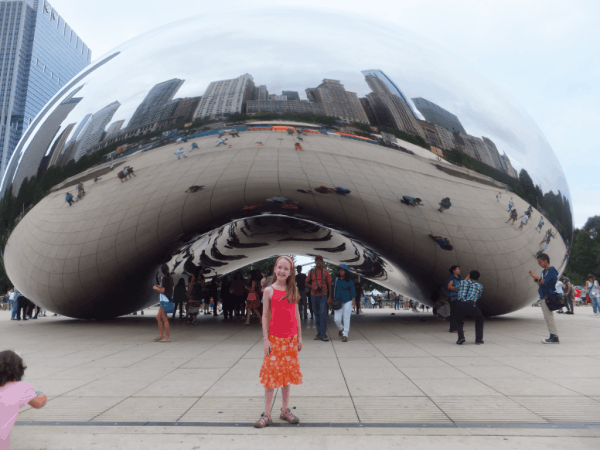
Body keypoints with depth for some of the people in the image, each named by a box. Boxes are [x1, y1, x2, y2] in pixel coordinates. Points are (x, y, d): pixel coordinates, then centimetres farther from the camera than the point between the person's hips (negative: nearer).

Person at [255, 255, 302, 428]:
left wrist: (299, 336, 7)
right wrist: (265, 339, -8)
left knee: (287, 374, 11)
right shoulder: (269, 291, -3)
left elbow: (296, 314, 9)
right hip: (274, 338, -3)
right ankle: (267, 414, 10)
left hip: (291, 338, 3)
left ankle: (285, 410, 25)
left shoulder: (293, 290, 5)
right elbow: (265, 316, -3)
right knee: (271, 374, 0)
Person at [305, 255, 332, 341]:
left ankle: (323, 335, -9)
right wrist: (312, 287, -9)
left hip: (323, 296, -2)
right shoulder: (311, 271, 3)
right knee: (317, 315, 8)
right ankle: (319, 333, 18)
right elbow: (307, 282, 12)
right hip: (314, 295, 3)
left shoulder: (325, 271, -1)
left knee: (323, 314, -12)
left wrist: (329, 296, -2)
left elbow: (329, 284, 2)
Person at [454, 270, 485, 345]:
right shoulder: (480, 286, 22)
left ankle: (461, 337, 6)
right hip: (471, 305, 0)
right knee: (479, 319, 30)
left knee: (458, 321, 28)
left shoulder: (462, 282, 22)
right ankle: (479, 339, 21)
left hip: (460, 304, 0)